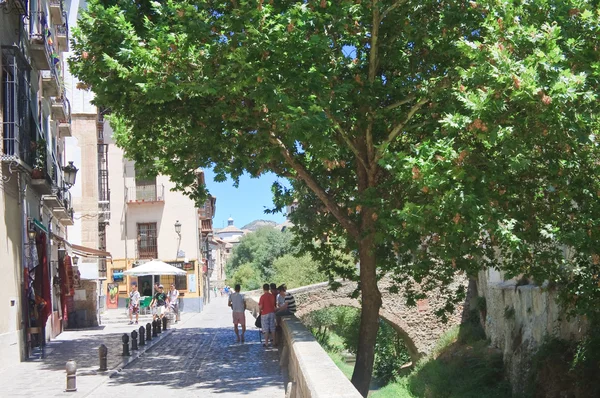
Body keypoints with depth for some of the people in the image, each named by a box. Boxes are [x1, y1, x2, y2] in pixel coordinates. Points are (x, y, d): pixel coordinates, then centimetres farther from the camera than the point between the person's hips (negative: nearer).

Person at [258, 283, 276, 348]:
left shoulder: (262, 297, -14)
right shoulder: (272, 296, 1)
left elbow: (260, 307, -15)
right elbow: (274, 305, 8)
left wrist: (260, 309, 6)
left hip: (265, 314, -5)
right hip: (272, 313, 5)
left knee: (266, 329, 0)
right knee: (272, 328, 12)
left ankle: (266, 343, 2)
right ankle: (273, 340, 18)